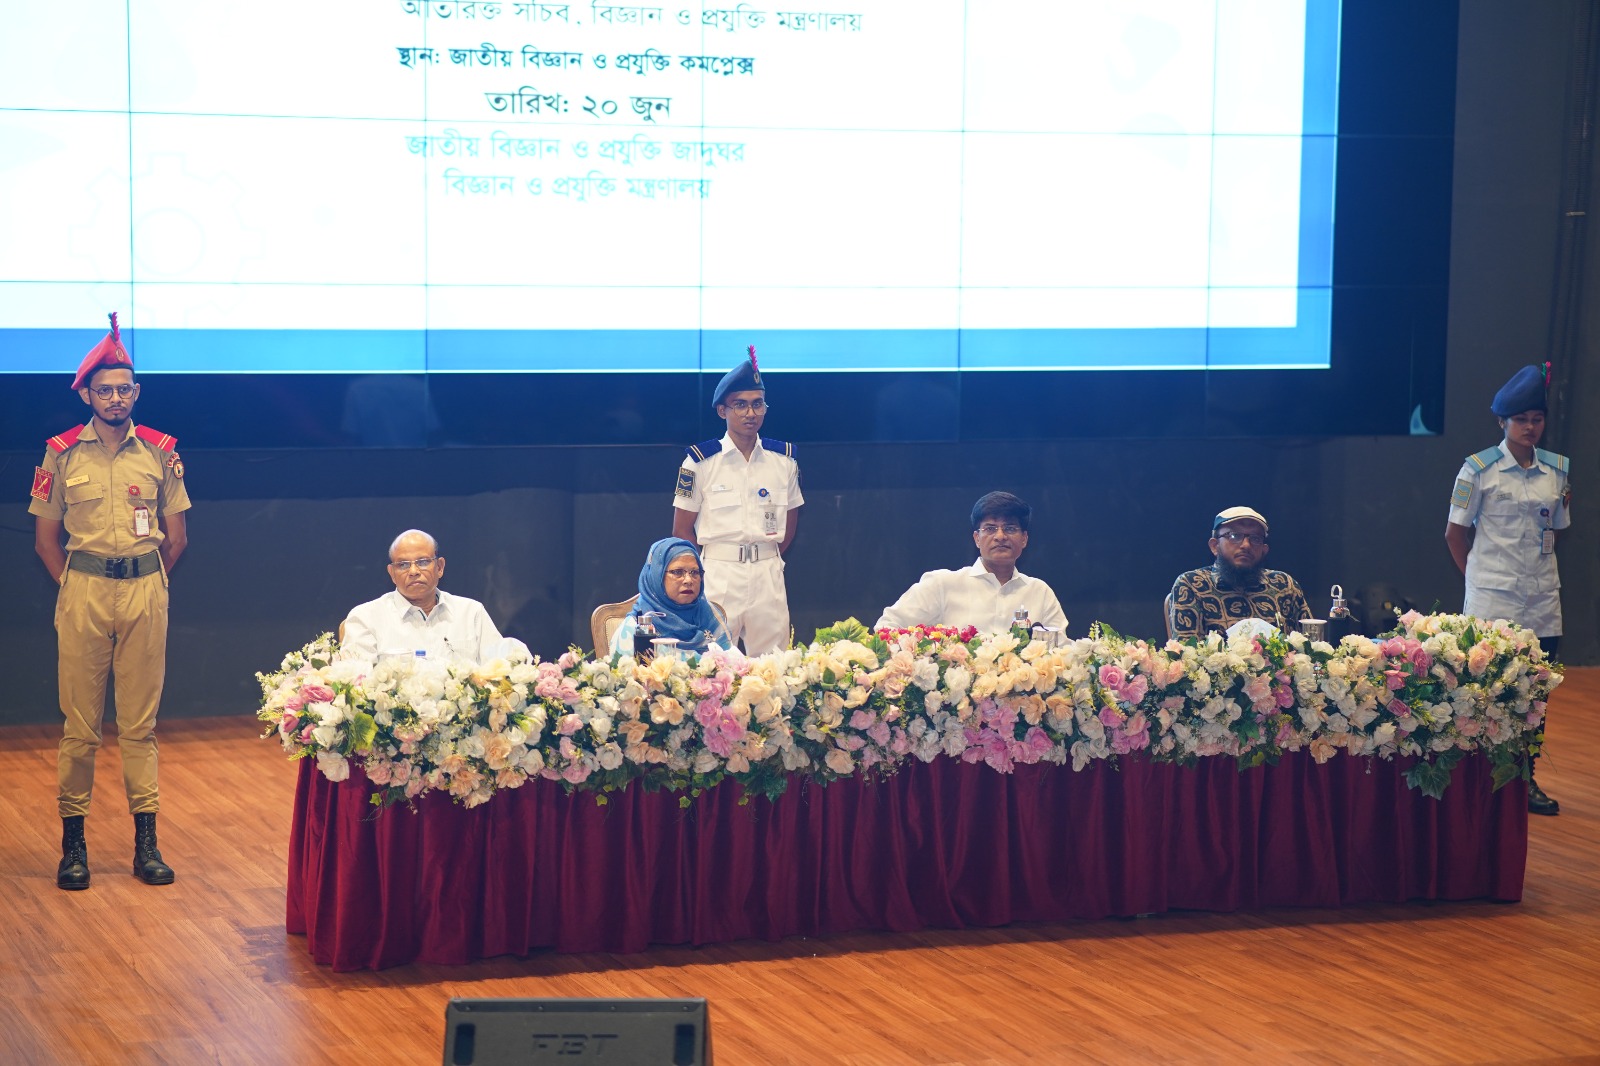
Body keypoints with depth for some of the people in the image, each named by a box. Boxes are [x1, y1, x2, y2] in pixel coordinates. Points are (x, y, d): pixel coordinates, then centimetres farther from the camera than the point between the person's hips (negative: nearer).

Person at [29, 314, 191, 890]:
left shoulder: (161, 452, 5)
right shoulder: (62, 453, 2)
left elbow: (177, 537, 11)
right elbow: (45, 537, 8)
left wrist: (146, 582, 9)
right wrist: (72, 584, 5)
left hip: (145, 592, 1)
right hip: (83, 594, -1)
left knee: (140, 722, 4)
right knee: (80, 723, 0)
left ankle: (146, 841, 8)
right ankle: (73, 842, 6)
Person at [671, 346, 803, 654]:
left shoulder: (784, 460, 7)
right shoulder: (701, 461, -2)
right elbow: (682, 530, 2)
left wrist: (769, 560, 10)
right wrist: (707, 570, 0)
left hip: (768, 575, 3)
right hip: (717, 577, -3)